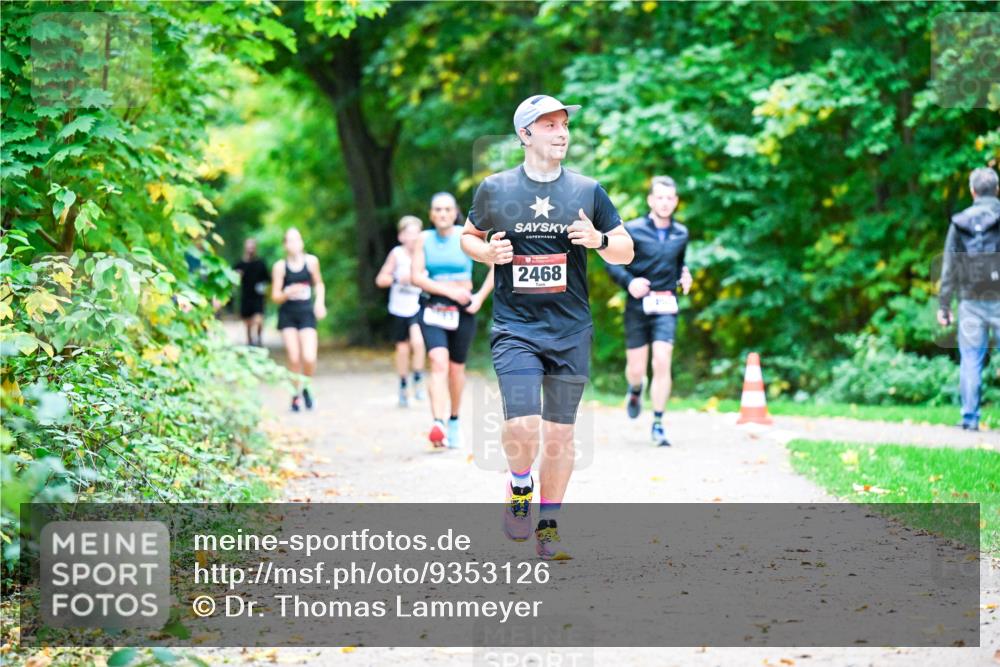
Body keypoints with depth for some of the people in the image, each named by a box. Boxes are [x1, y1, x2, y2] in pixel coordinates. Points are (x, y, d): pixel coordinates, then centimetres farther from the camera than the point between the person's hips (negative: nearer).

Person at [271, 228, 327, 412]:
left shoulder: (311, 261, 0)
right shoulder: (280, 266, -5)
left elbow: (319, 283, 16)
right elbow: (275, 297, -2)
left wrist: (320, 302, 1)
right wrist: (287, 293, -22)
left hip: (306, 313, 1)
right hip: (287, 314, -1)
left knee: (309, 358, -12)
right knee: (294, 358, -5)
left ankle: (305, 387, 17)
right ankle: (296, 395, 14)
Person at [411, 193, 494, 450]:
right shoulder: (424, 239, 2)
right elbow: (416, 276, -5)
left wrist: (480, 297, -6)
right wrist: (449, 290, -14)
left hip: (462, 309, 1)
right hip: (433, 308, -1)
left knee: (456, 368, 11)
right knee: (438, 362, -20)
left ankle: (454, 422, 33)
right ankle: (438, 424, -32)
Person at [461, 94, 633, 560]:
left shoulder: (587, 190, 5)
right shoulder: (494, 189, 3)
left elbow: (625, 253, 10)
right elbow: (468, 237, 17)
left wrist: (600, 240, -12)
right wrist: (486, 252, -5)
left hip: (571, 331, 2)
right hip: (514, 326, -2)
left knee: (560, 434, 5)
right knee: (522, 426, -17)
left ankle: (549, 526, 20)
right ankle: (519, 485, 14)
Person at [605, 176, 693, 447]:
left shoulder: (681, 234, 8)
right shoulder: (632, 230, -4)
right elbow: (612, 262, 0)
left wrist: (684, 275, 2)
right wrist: (628, 281, -17)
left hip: (666, 306, 1)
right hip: (638, 305, -1)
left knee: (662, 363, -13)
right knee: (636, 369, 4)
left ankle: (658, 424, -4)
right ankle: (635, 392, 43)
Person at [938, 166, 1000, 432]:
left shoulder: (959, 223, 5)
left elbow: (949, 268, 7)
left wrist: (944, 306, 11)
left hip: (971, 301, 2)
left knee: (970, 360, 5)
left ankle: (969, 417, 4)